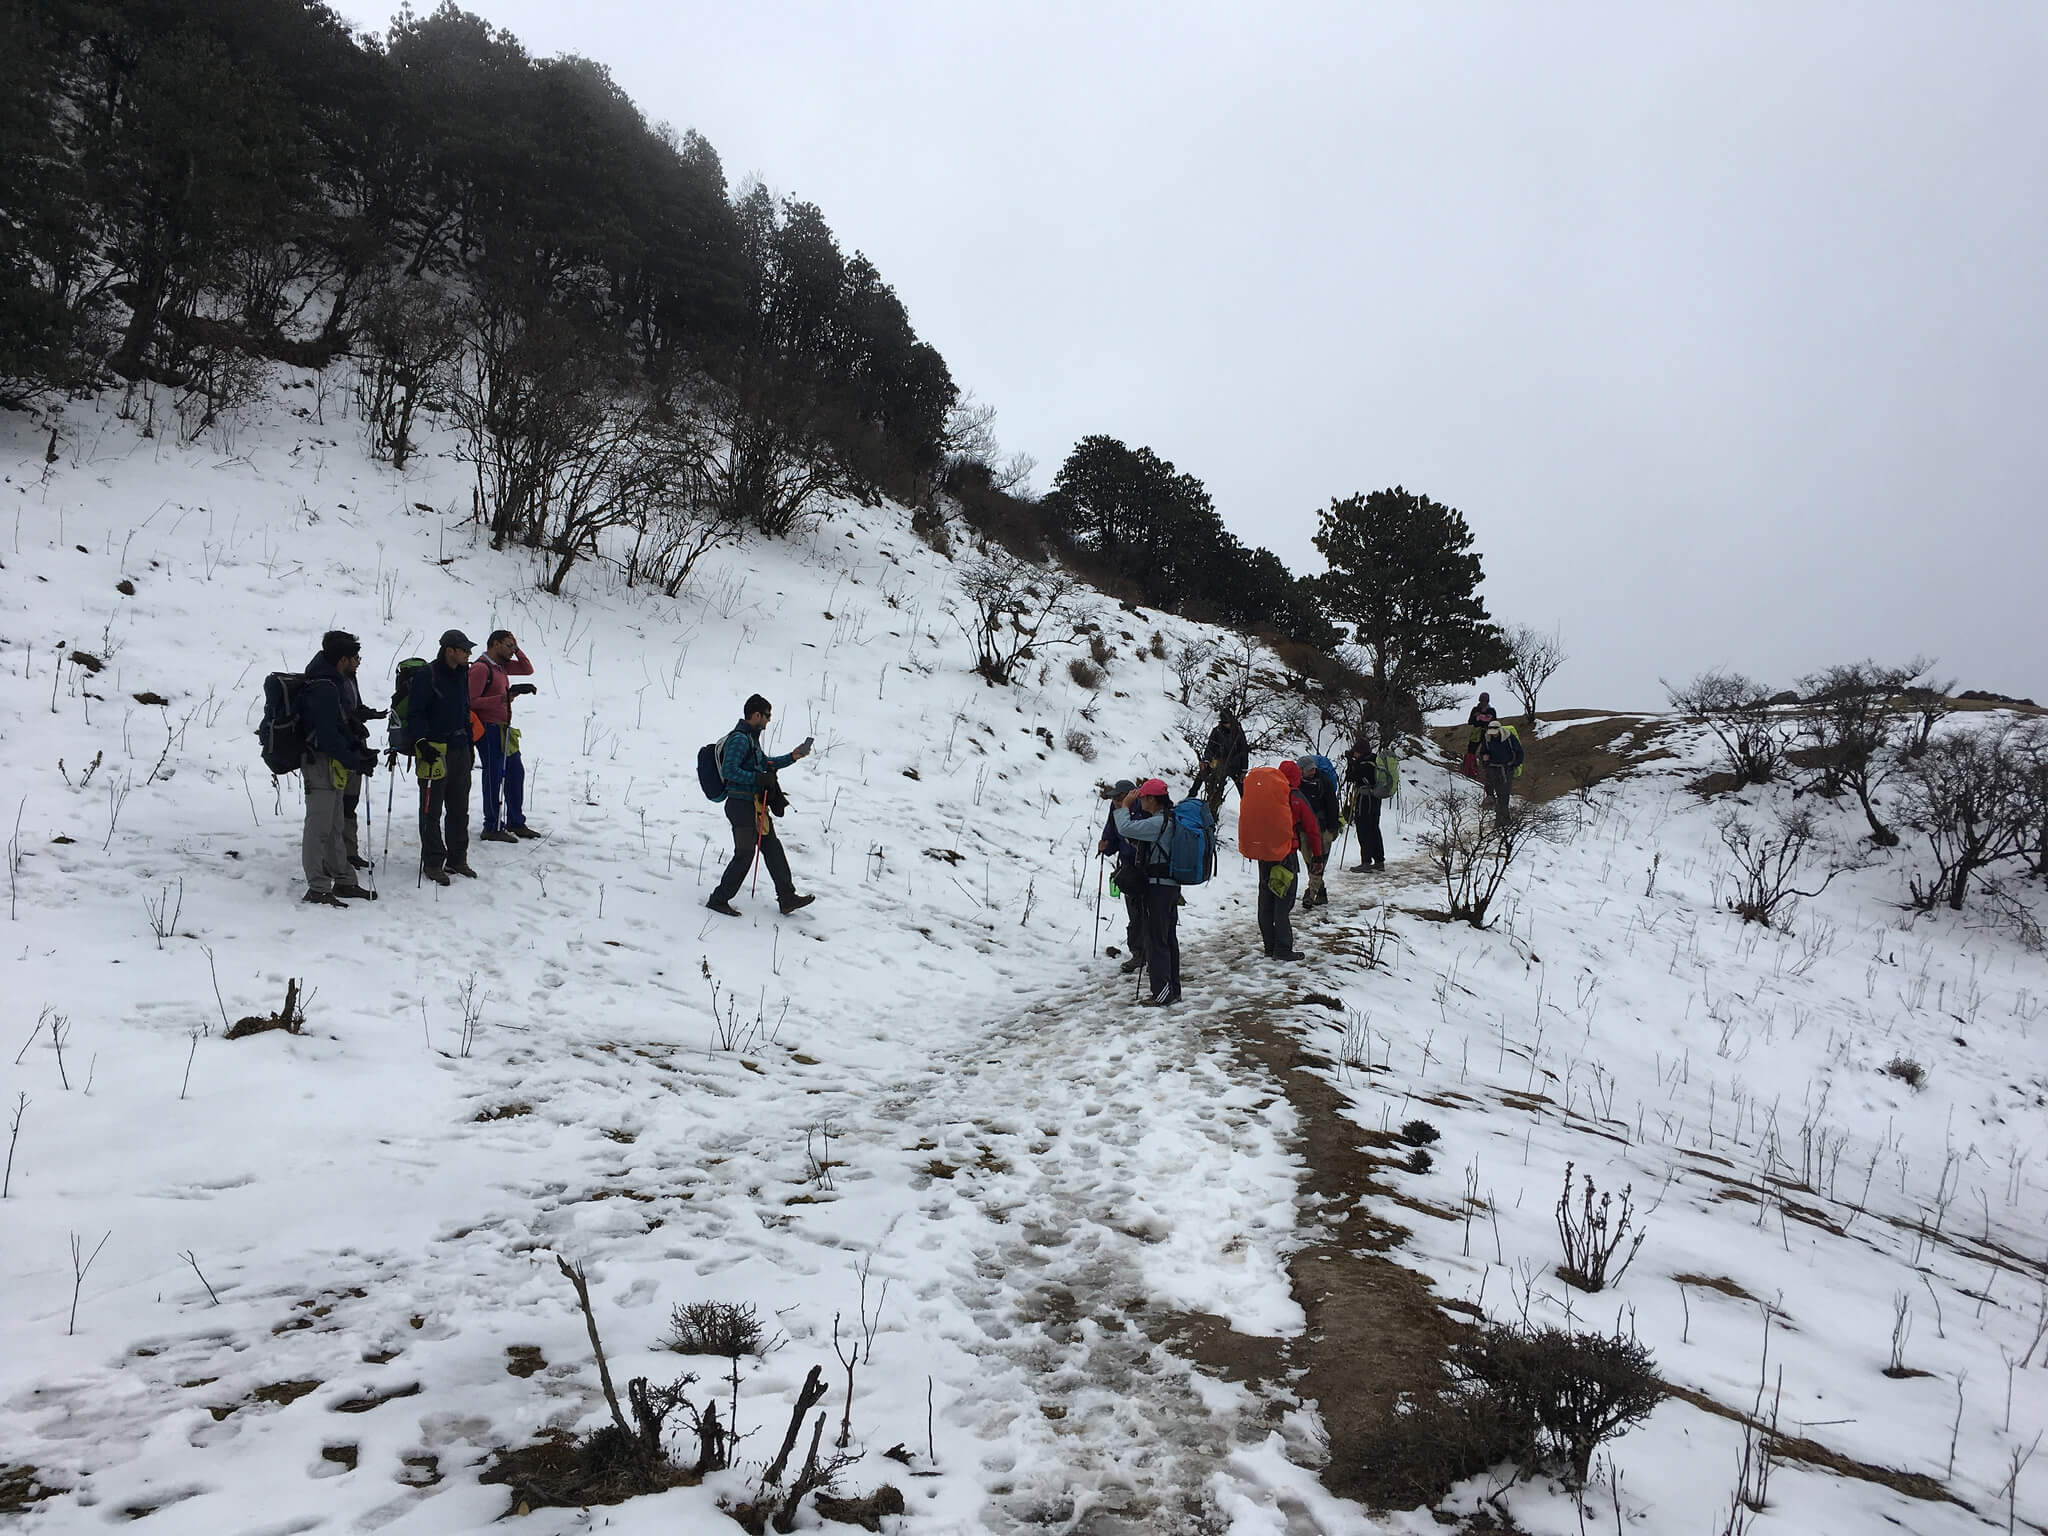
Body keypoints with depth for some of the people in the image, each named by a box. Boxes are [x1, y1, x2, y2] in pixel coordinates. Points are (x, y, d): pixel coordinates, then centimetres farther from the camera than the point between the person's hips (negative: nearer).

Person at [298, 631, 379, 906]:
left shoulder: (343, 681, 9)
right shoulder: (323, 689, -22)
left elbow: (350, 721, 16)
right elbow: (328, 736, -24)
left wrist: (363, 752, 3)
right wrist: (356, 761, -19)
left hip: (337, 763, 11)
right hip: (321, 762, -11)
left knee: (334, 825, 17)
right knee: (319, 826, -7)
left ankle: (343, 881, 26)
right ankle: (317, 888, -3)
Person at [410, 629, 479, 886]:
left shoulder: (462, 674, 13)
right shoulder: (426, 676, -11)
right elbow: (414, 713, -14)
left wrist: (470, 744, 21)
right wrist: (423, 743, -22)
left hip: (460, 749, 8)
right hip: (435, 751, -8)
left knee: (459, 809, 12)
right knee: (432, 811, 0)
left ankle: (457, 859, 21)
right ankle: (432, 863, 7)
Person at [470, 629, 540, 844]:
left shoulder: (501, 665, 13)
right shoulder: (480, 668, -14)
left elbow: (527, 670, 20)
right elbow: (471, 701, -19)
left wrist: (517, 650, 8)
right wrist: (500, 699, -26)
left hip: (503, 730, 10)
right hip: (488, 729, -10)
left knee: (516, 773, 14)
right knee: (494, 776, -5)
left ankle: (516, 823, 24)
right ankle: (492, 828, 2)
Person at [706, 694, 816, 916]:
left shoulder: (751, 737, 16)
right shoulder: (739, 739, -16)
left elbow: (764, 763, 29)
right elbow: (728, 771, -25)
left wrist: (792, 757, 21)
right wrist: (758, 778, -24)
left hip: (755, 806, 10)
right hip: (741, 805, -10)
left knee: (774, 849, 10)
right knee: (744, 855, -4)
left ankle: (787, 899, 15)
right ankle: (719, 900, 8)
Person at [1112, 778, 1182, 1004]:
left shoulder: (1159, 822, -20)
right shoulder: (1169, 819, 13)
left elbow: (1125, 828, -24)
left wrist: (1125, 806, -7)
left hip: (1158, 886, -10)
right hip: (1171, 884, 10)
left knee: (1156, 939, -4)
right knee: (1169, 938, 14)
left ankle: (1162, 992, 0)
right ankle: (1173, 989, 22)